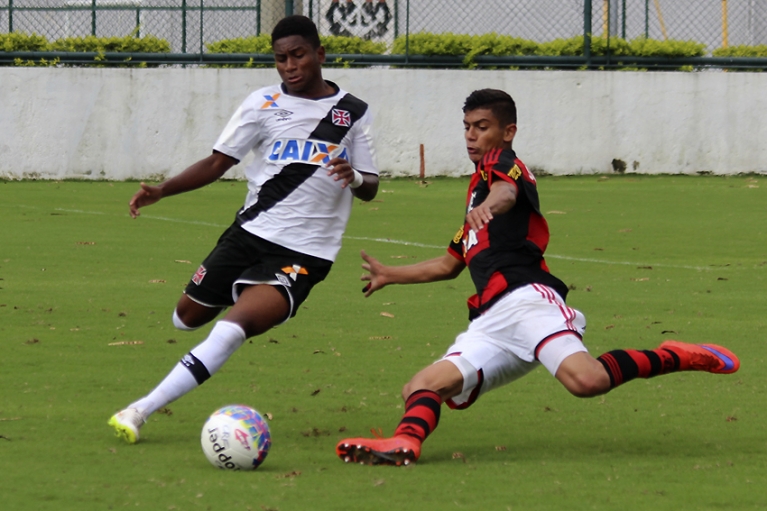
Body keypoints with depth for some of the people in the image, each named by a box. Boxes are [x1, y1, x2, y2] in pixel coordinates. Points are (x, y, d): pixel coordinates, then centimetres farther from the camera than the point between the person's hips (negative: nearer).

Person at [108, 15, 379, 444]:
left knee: (234, 327, -23)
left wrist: (355, 179, -16)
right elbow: (219, 162, 4)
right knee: (189, 316, 9)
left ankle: (141, 411, -25)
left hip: (303, 254, -3)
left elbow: (370, 188, 9)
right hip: (250, 232, 3)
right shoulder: (265, 104, 5)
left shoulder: (354, 114, 4)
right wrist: (162, 191, -9)